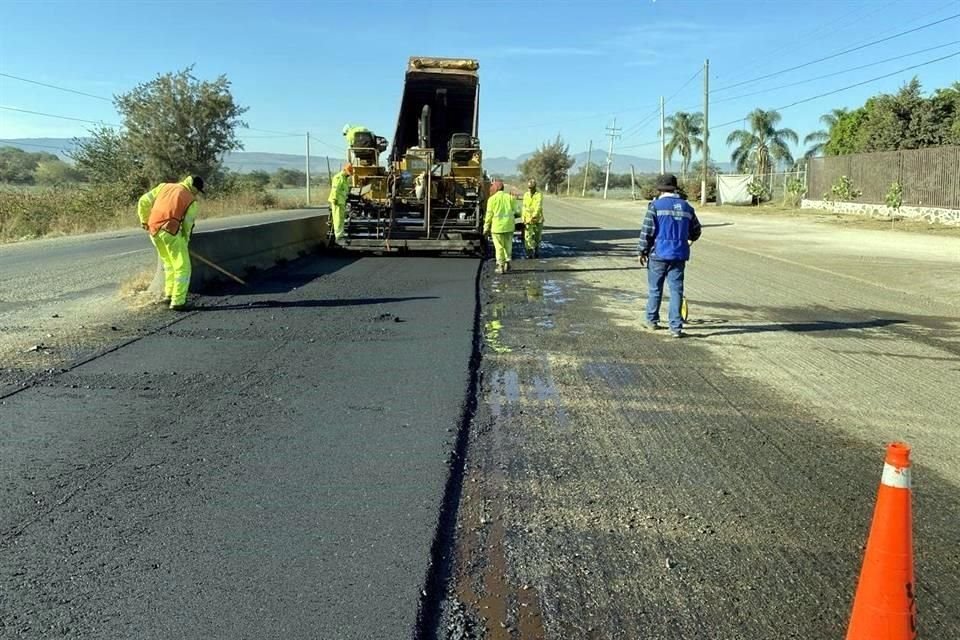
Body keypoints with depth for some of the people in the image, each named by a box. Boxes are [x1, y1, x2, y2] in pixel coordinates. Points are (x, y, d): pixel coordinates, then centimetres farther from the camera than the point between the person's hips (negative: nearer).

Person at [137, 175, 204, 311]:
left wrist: (144, 220, 24)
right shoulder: (191, 200, 0)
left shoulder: (164, 186, 13)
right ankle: (177, 302, -1)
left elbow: (144, 201, 11)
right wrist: (185, 241, 16)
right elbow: (187, 225, 0)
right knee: (182, 268, 2)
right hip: (170, 231, -6)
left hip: (154, 230, 7)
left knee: (169, 264, 24)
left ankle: (168, 294, 29)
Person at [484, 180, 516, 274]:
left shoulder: (492, 199, -5)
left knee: (499, 247, 3)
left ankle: (500, 266, 4)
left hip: (497, 226, -3)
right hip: (509, 226, 3)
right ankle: (507, 263, 17)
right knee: (508, 246, 15)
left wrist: (486, 227, 2)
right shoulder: (509, 197, 5)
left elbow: (489, 214, -4)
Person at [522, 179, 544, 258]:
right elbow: (524, 207, 9)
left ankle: (536, 251, 27)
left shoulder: (539, 195, -6)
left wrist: (534, 215, -31)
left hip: (538, 219, -2)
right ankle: (529, 252, -10)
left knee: (537, 237, 10)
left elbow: (539, 206, -18)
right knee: (528, 236, -10)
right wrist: (523, 219, 3)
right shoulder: (526, 195, 7)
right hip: (528, 219, 2)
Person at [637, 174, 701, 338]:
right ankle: (676, 327, 1)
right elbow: (696, 230, 18)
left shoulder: (655, 205, -7)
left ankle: (652, 320, 25)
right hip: (679, 255, 3)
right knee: (676, 290, 4)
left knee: (655, 289, 12)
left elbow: (647, 231, -10)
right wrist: (689, 239, 40)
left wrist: (642, 251, 1)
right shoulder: (687, 207, 8)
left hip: (659, 254, -3)